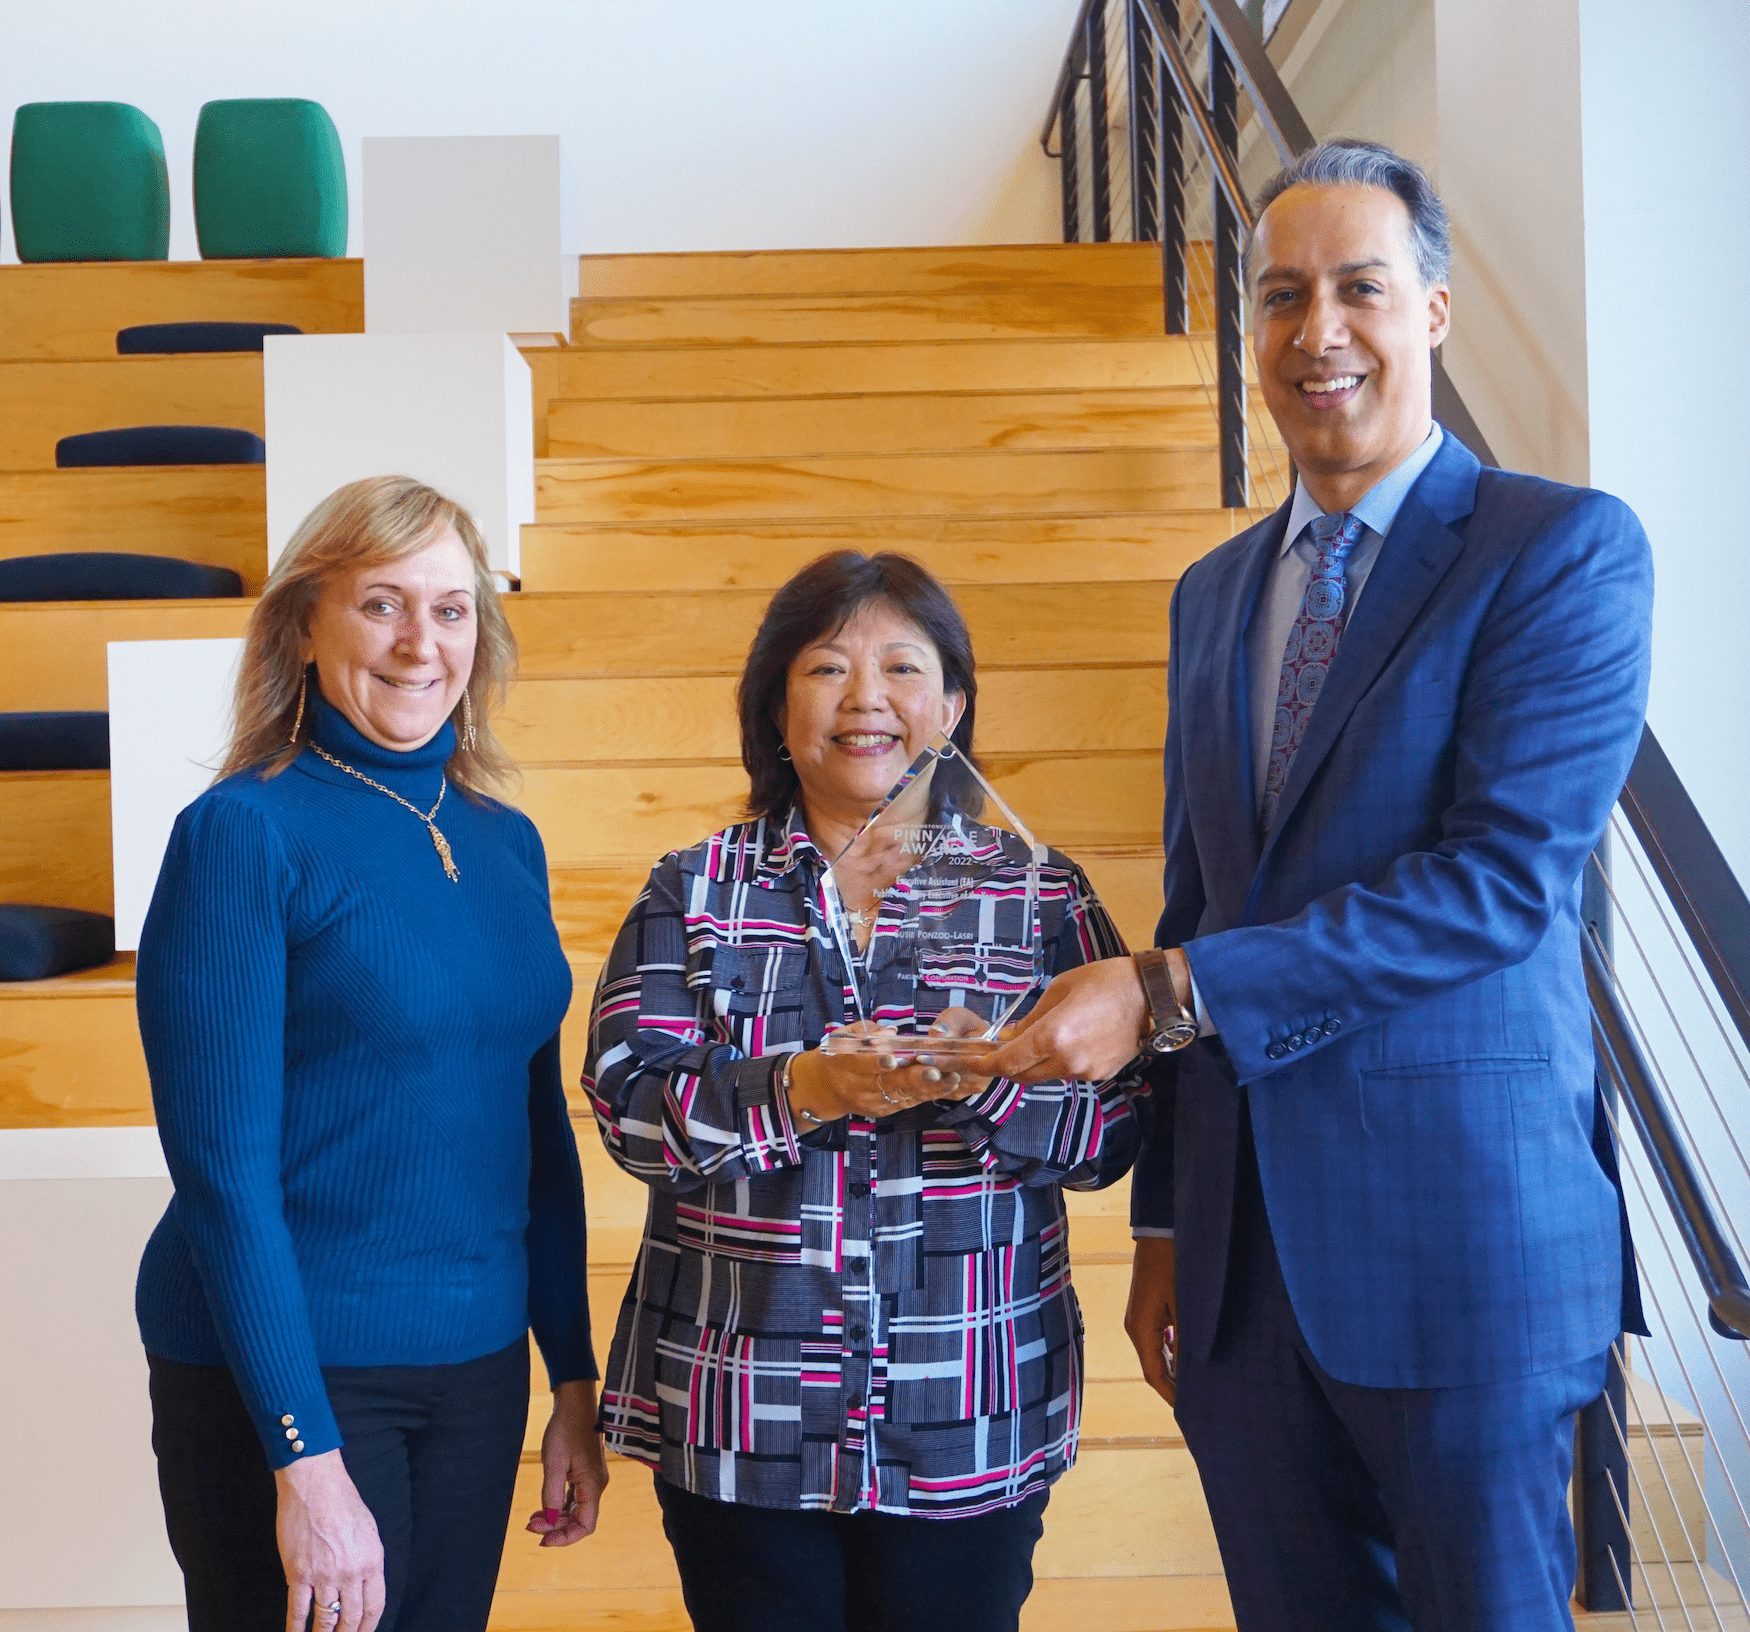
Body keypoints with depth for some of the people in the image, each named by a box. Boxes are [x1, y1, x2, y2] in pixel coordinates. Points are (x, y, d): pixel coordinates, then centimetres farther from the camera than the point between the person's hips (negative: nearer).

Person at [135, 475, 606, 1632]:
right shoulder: (245, 831, -12)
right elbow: (223, 1164, -16)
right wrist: (306, 1455, -18)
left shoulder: (506, 842, 5)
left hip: (479, 1364, 6)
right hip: (280, 1367, -5)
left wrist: (576, 1376, 10)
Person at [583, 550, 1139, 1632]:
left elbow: (1112, 1128, -2)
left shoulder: (1038, 893, 4)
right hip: (741, 1415, 0)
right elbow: (629, 1102, -7)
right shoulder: (695, 892, 5)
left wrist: (988, 1081, -21)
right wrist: (799, 1090, -22)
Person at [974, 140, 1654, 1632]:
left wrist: (1169, 990, -20)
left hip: (1456, 1222, -5)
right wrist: (1165, 1225, 13)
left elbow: (1505, 874, -17)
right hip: (1244, 1239, 6)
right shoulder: (1214, 594, 13)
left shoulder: (1568, 547, -6)